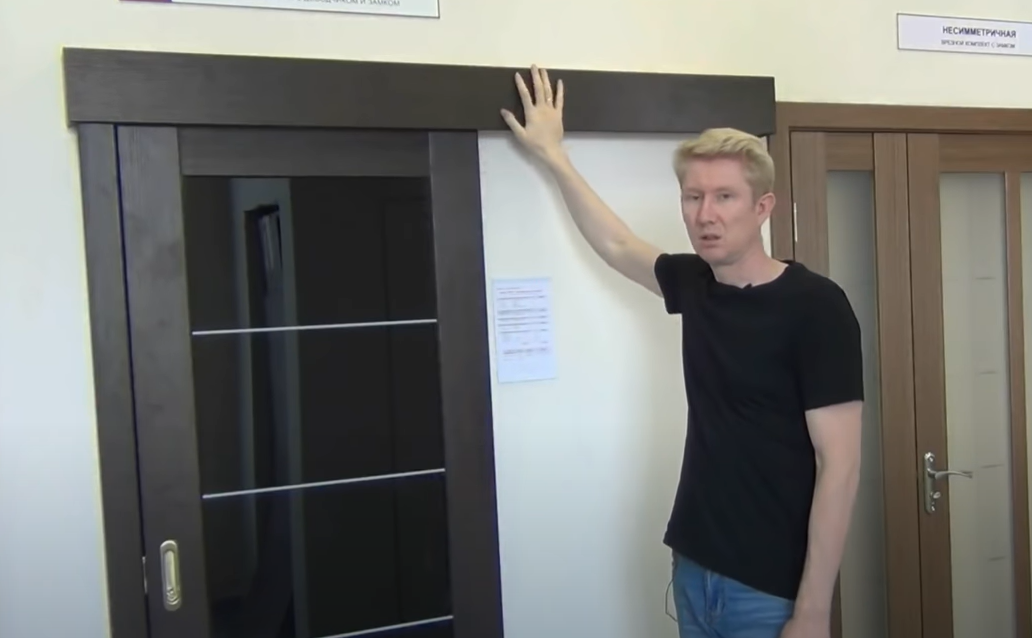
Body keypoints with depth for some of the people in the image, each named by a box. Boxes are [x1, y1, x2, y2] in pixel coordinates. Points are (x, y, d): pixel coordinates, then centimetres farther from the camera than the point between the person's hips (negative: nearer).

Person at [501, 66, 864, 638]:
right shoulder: (694, 285, 2)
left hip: (772, 589, -6)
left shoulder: (815, 306, -15)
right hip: (694, 569, 6)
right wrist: (551, 153, 24)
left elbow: (839, 466, -16)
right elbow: (615, 245, 21)